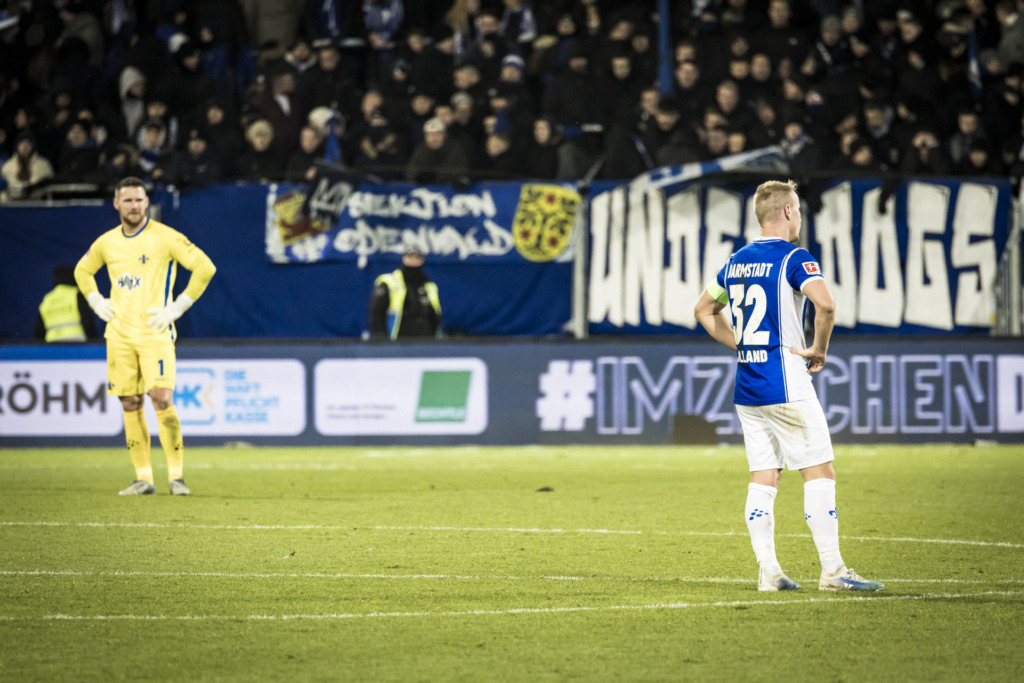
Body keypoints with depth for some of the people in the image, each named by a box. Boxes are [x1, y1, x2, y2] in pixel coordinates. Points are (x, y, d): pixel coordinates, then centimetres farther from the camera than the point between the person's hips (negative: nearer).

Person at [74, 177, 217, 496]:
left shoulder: (165, 238, -5)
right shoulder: (106, 242, 10)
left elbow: (204, 267, -7)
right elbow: (82, 271, 29)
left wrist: (179, 306, -9)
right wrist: (96, 301, 13)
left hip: (155, 332, -5)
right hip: (119, 335, 5)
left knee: (161, 400, -15)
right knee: (130, 405, 3)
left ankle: (176, 475, -8)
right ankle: (143, 478, 8)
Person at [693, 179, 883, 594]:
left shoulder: (736, 261, 13)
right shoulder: (794, 257, -10)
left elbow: (704, 310, 26)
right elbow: (824, 303, -27)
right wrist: (819, 350, -13)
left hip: (746, 386, 7)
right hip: (785, 385, -7)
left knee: (763, 478, 8)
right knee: (819, 471, -3)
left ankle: (767, 571, 5)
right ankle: (832, 570, -6)